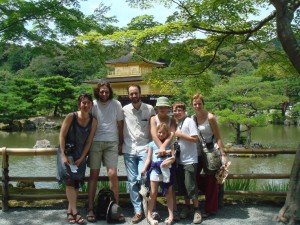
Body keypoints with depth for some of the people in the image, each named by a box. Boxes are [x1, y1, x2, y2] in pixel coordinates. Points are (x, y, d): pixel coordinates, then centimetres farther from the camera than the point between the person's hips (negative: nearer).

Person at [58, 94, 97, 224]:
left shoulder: (93, 122, -6)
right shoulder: (71, 117, -14)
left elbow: (89, 142, -4)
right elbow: (62, 136, -13)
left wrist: (81, 158, -8)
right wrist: (63, 155, -17)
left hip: (81, 155, 4)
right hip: (67, 153, -3)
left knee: (77, 183, 7)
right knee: (70, 181, -13)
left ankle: (70, 211, 19)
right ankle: (75, 212, -9)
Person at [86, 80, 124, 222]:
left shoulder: (116, 104, 4)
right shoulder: (93, 105, 2)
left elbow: (120, 125, 8)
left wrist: (120, 143, 6)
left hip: (112, 143, 0)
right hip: (95, 142, 0)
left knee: (113, 174, -6)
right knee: (94, 174, 3)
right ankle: (90, 208, 9)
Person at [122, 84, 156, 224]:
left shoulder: (150, 109, 2)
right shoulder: (124, 110, 3)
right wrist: (119, 145, 6)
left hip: (144, 149, -1)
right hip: (129, 150, 2)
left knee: (141, 179, -9)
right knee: (132, 181, 3)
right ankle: (138, 211, 12)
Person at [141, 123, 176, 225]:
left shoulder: (169, 144, 10)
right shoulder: (152, 144, 6)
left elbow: (173, 157, 3)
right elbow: (148, 158, 2)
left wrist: (170, 160, -19)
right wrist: (144, 169, -12)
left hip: (167, 170, 1)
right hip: (155, 169, -1)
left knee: (169, 193, 7)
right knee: (153, 193, 1)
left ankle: (171, 215, 14)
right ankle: (149, 215, 7)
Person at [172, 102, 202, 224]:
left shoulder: (189, 121, -10)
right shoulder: (176, 123, 11)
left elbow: (195, 139, -17)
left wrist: (180, 134, -14)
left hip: (190, 160, -7)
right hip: (180, 160, 7)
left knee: (190, 186, -4)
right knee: (182, 186, 13)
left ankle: (197, 210, 8)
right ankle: (187, 207, 27)